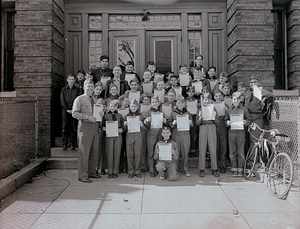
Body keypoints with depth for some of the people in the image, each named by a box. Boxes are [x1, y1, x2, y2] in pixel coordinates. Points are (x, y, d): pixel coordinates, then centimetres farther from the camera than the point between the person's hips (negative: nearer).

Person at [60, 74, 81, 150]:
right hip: (65, 111, 1)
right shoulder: (64, 89, 11)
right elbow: (62, 101, 5)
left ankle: (73, 144, 4)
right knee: (65, 127, -1)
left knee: (73, 128, -2)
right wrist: (67, 109, -6)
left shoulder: (77, 89, 8)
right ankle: (64, 144, 5)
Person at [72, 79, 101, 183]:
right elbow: (74, 113, -10)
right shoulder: (79, 99, 0)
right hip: (85, 126, -7)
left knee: (95, 151, 9)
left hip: (95, 126, 7)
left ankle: (92, 172, 22)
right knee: (84, 152, -6)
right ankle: (82, 175, 2)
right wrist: (87, 117, -18)